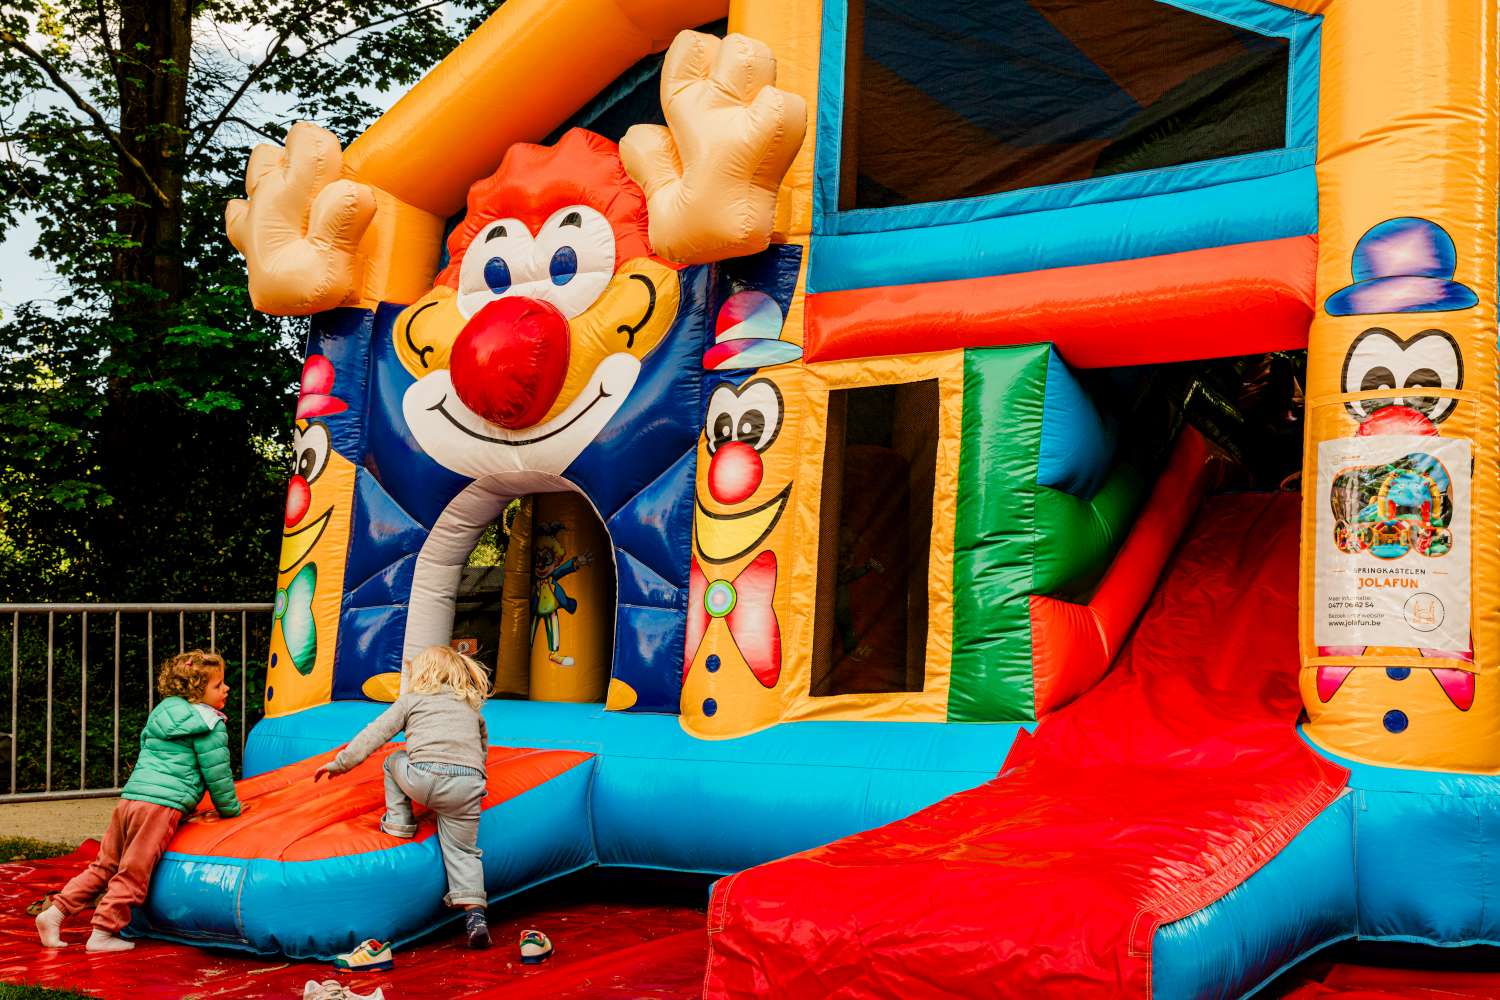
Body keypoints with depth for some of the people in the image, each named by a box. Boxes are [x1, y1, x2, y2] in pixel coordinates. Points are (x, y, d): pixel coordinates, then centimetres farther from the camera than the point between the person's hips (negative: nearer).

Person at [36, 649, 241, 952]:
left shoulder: (161, 713, 24)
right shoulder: (209, 724, -3)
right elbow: (217, 773, -2)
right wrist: (230, 809, 13)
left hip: (131, 797, 8)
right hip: (161, 806, -8)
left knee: (105, 865, 15)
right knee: (132, 875, -4)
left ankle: (56, 911, 10)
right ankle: (103, 933, -2)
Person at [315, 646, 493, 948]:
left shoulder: (411, 700, 22)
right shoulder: (472, 708, 33)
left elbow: (374, 733, 15)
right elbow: (483, 748, 40)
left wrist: (341, 762, 20)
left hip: (424, 777, -3)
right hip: (469, 782, 3)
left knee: (394, 762, 30)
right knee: (462, 851, 10)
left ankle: (398, 821, 23)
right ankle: (475, 915, -6)